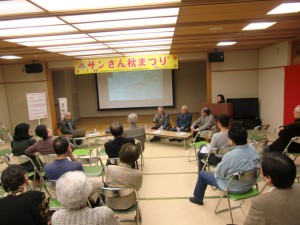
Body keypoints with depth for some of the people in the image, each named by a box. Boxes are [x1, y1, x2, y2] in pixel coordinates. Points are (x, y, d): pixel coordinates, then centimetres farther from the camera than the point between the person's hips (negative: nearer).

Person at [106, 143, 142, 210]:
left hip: (111, 204, 0)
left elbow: (107, 183, -6)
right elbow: (137, 188, -7)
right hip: (128, 205, 0)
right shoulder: (138, 174, -26)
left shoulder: (110, 168, -24)